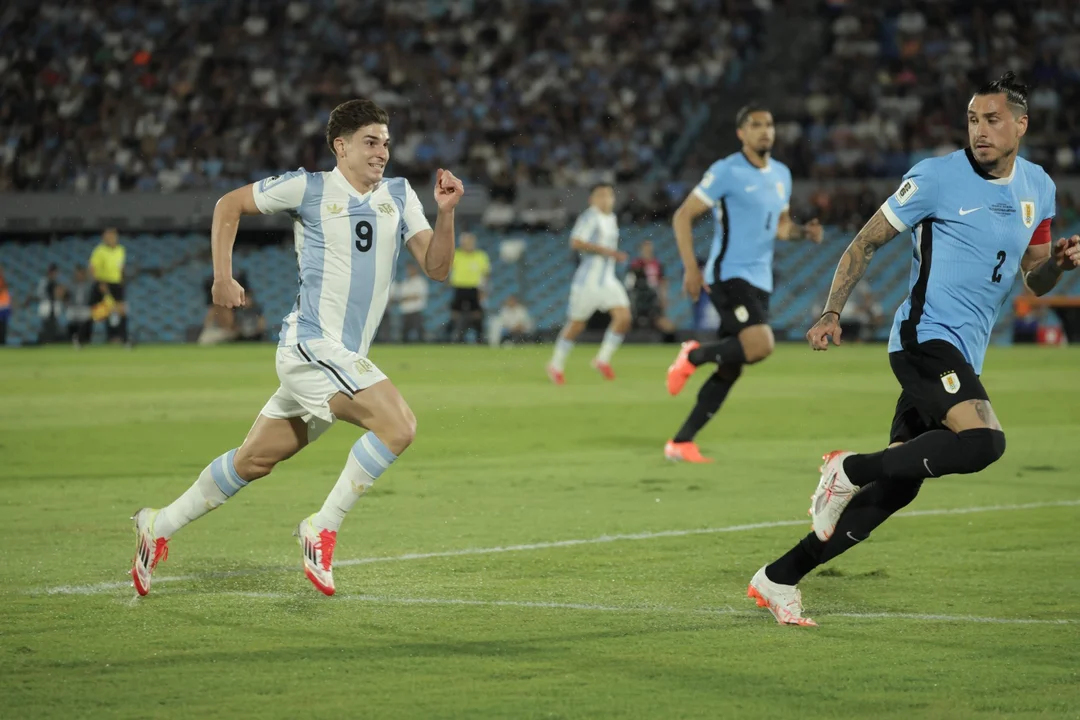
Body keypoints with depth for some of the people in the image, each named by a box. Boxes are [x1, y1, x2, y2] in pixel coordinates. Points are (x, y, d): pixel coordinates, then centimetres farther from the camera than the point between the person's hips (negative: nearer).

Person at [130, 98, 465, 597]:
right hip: (311, 344, -7)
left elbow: (436, 269, 4)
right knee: (398, 425, -23)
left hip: (344, 357, 7)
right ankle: (322, 528, -12)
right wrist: (223, 277, 3)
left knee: (255, 461, 15)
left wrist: (445, 213, -12)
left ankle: (159, 526, 29)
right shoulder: (308, 188, -3)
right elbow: (229, 205, 9)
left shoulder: (399, 196, 11)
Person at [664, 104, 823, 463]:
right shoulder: (727, 171, -8)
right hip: (729, 275, -7)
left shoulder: (782, 174, 13)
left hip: (760, 282, 7)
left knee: (730, 370, 5)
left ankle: (681, 443, 11)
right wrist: (691, 268, -16)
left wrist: (804, 231, 3)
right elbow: (682, 216, -8)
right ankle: (694, 355, -1)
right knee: (760, 345, -27)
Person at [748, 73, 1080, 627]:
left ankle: (778, 579, 11)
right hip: (926, 336, -7)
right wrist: (831, 312, -10)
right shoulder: (938, 176, -7)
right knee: (984, 441, -30)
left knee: (895, 487, 4)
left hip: (962, 354, 7)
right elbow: (866, 242, 0)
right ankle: (850, 469, -13)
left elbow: (1035, 282, 20)